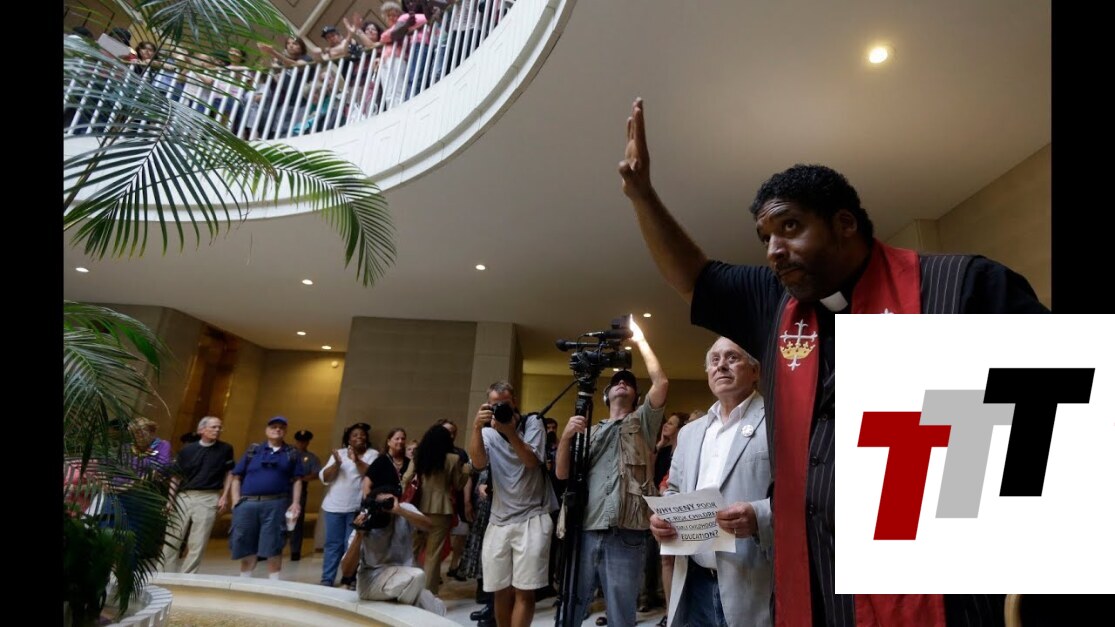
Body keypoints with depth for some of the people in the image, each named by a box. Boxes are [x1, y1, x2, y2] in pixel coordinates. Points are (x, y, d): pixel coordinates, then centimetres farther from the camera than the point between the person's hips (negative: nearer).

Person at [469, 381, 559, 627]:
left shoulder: (532, 423, 0)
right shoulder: (488, 431, 6)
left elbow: (532, 461, -14)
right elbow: (479, 463, -13)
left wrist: (509, 431, -24)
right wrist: (476, 428, -27)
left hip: (532, 518, -3)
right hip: (498, 520, 3)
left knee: (523, 591, -5)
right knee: (500, 590, 11)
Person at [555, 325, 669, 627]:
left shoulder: (642, 422, 14)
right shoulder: (591, 431, 19)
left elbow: (662, 383, -1)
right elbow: (562, 474, 10)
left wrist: (640, 340, 7)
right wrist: (566, 437, -7)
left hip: (625, 535, -2)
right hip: (585, 530, 2)